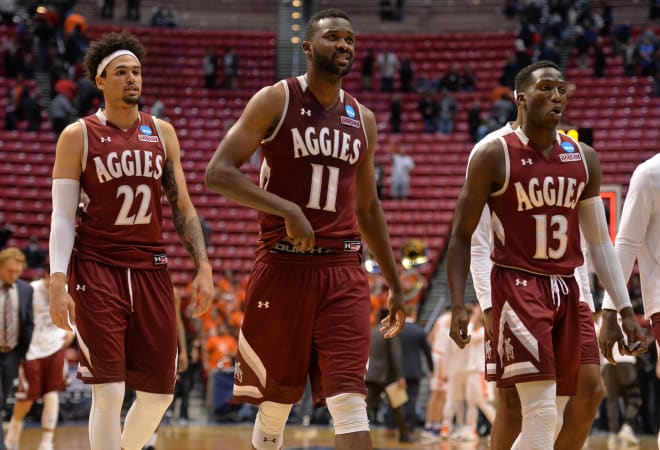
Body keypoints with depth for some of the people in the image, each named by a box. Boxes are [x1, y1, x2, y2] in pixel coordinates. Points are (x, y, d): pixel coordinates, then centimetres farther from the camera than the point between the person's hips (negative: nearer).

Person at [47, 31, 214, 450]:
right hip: (97, 270, -4)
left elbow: (182, 206, 12)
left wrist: (203, 266, 2)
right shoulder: (78, 136, -2)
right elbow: (62, 216, -5)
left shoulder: (162, 132, 10)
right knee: (109, 392, -10)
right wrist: (58, 283, -15)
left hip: (151, 269, 4)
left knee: (160, 391, 6)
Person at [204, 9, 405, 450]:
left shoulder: (362, 118, 13)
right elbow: (219, 172, -11)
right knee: (276, 400, 7)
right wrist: (287, 209, -22)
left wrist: (395, 283, 20)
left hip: (343, 270, 3)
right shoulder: (276, 100, -2)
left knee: (349, 399, -10)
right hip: (283, 266, -3)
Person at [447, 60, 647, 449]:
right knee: (541, 409, -16)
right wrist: (458, 304, -11)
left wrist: (625, 308, 8)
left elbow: (599, 241, 13)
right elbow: (462, 235, -2)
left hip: (566, 290, 6)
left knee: (553, 415, 8)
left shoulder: (584, 159, 8)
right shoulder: (495, 157, -7)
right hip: (518, 286, -6)